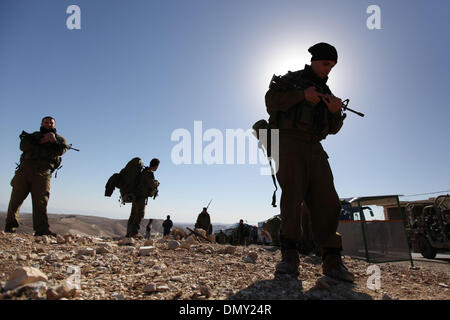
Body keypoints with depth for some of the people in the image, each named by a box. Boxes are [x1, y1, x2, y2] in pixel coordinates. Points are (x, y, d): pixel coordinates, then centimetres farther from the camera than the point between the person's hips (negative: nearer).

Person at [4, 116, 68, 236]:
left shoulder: (59, 138, 21)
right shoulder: (34, 135, 24)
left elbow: (61, 150, -1)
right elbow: (23, 145, 3)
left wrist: (54, 141, -20)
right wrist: (41, 141, -9)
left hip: (43, 172, -2)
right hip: (25, 168, 2)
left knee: (41, 201, -10)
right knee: (16, 198, -1)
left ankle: (42, 229, -15)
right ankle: (10, 226, 8)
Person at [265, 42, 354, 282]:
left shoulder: (326, 92, 24)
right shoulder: (291, 80, 11)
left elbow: (333, 128, 17)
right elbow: (271, 100, -6)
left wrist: (335, 112, -5)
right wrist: (303, 95, -14)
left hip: (314, 149, 5)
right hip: (289, 143, -5)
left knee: (325, 199, -8)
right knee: (292, 193, -18)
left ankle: (332, 261, -7)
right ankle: (289, 258, -17)